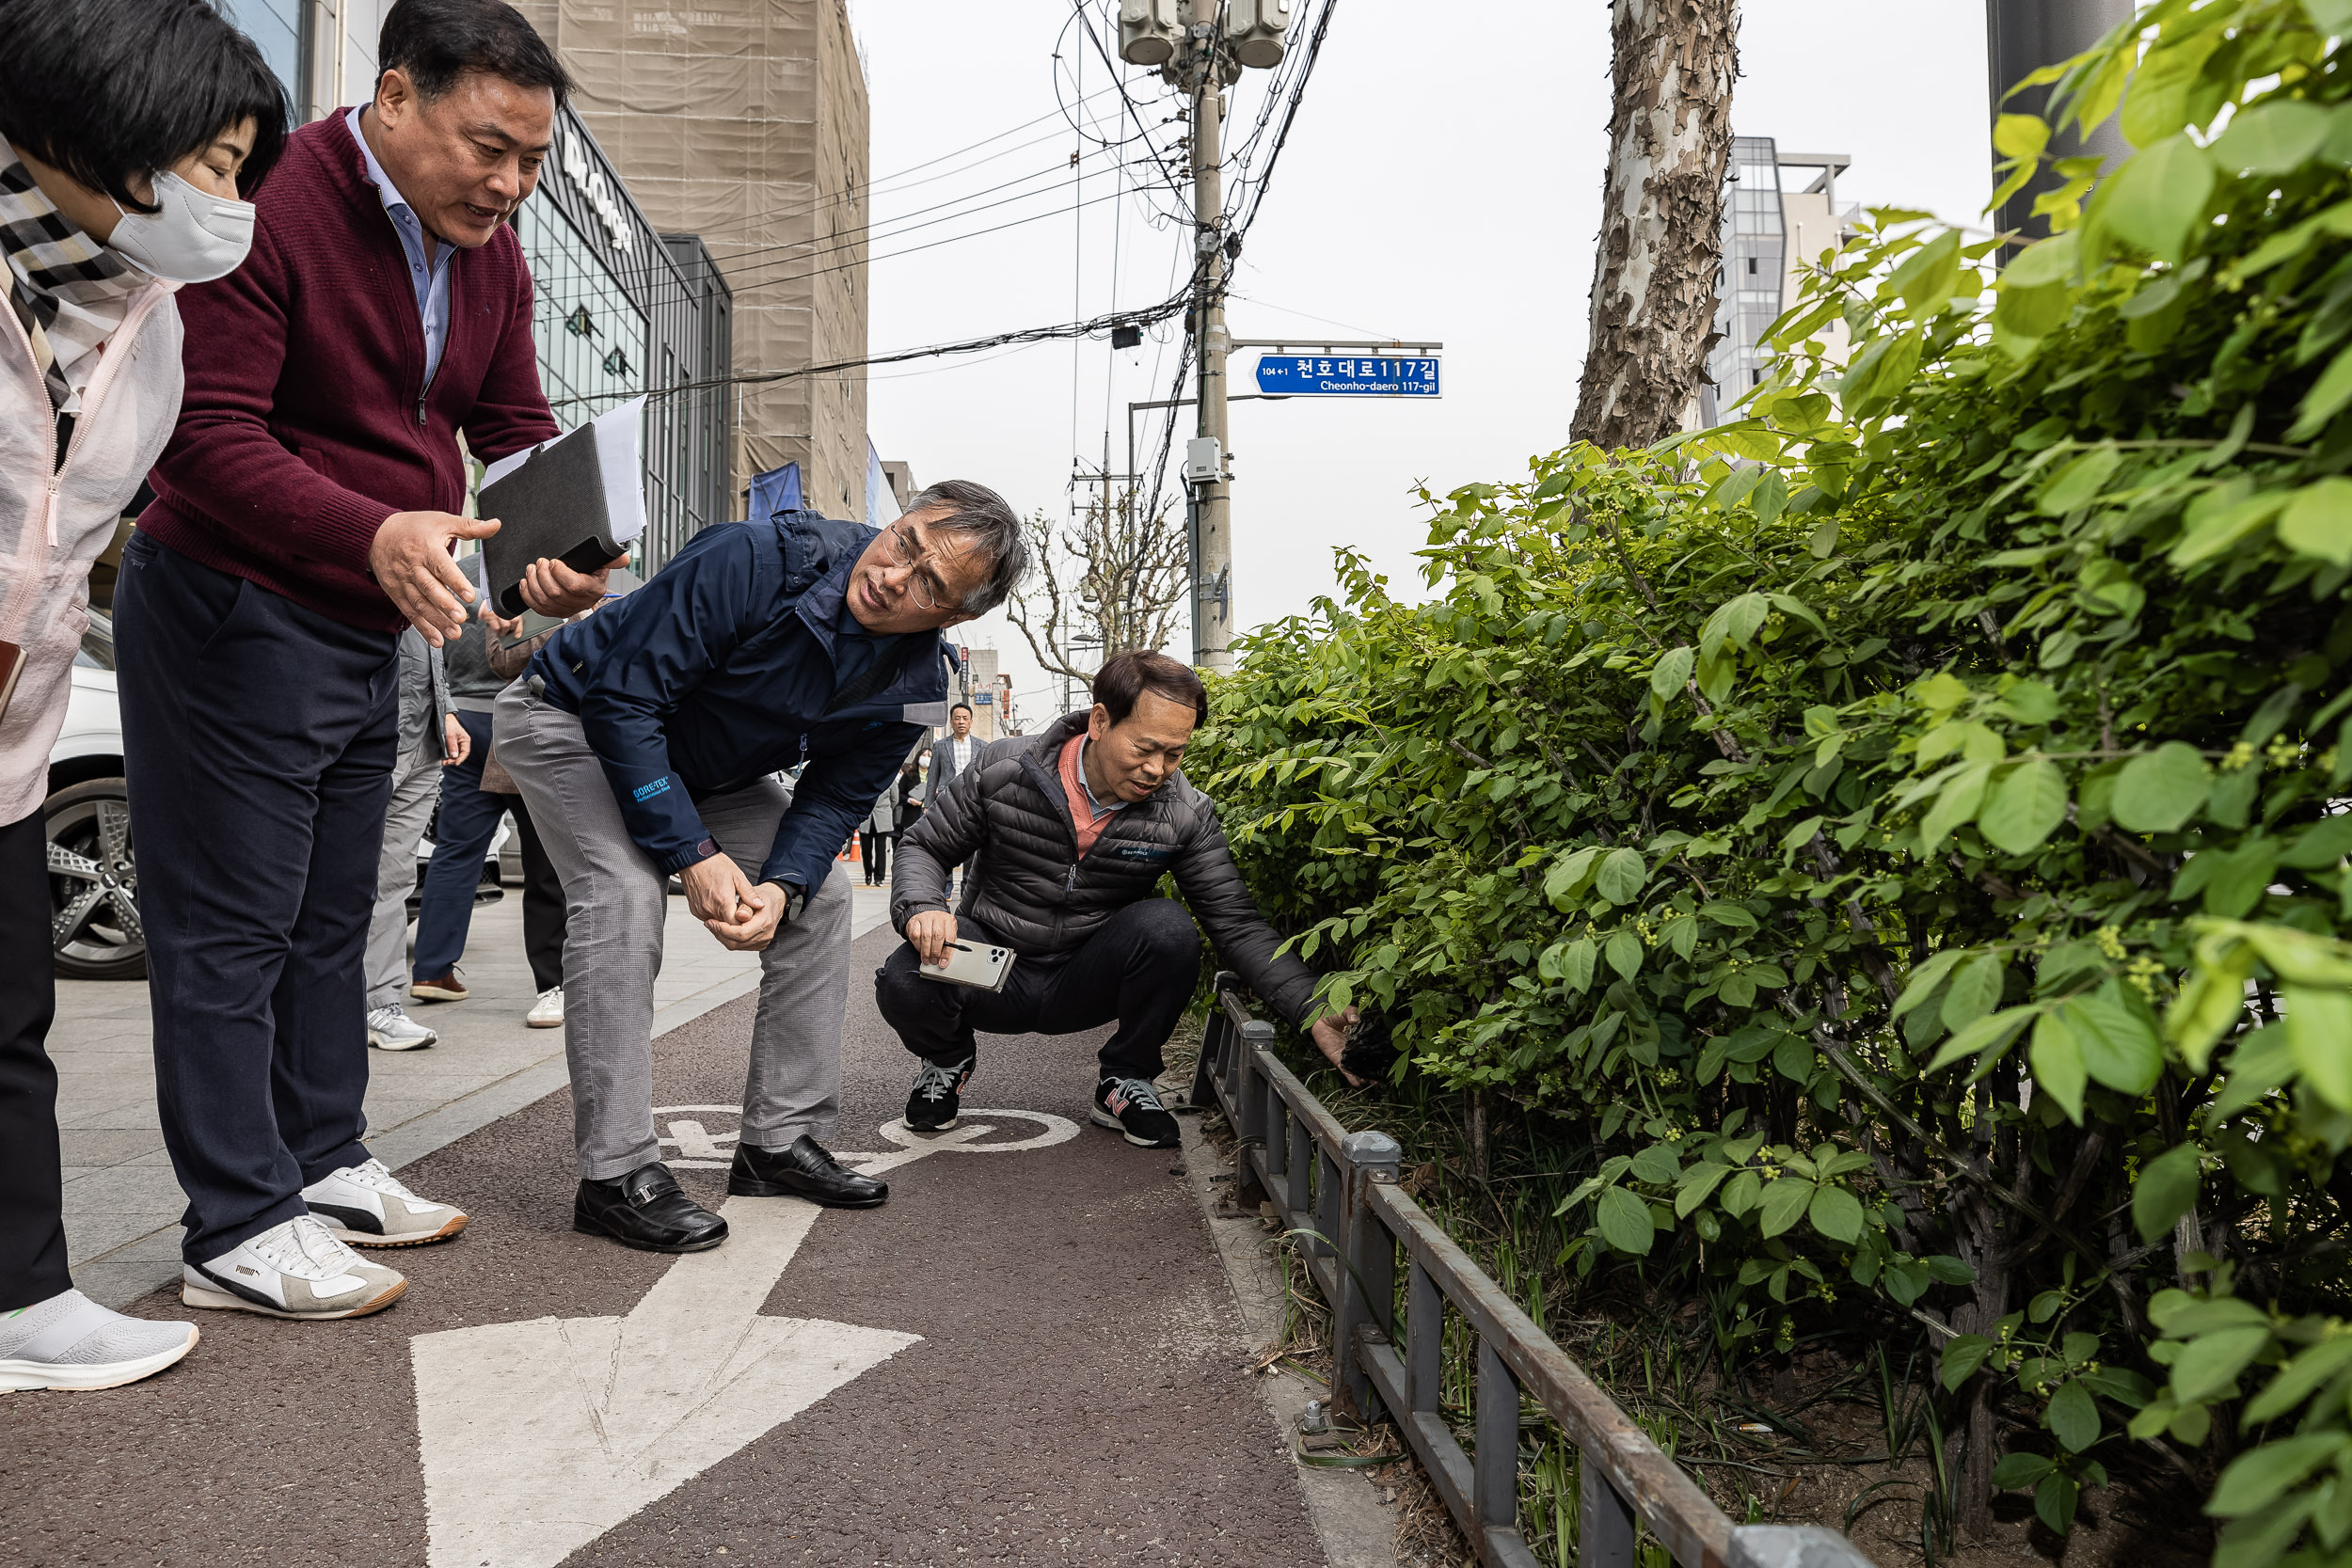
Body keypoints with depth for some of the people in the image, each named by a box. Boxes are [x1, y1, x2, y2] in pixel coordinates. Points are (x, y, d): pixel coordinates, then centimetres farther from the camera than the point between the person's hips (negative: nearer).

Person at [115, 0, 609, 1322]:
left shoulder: (492, 255, 7)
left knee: (332, 916, 16)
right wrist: (375, 532, -40)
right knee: (231, 926, -2)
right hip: (232, 616, -8)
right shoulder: (275, 209, -18)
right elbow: (211, 435, -24)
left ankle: (326, 1164, 29)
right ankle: (239, 1230, 7)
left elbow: (519, 429, 9)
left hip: (371, 634, 9)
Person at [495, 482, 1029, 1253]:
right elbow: (624, 701, -33)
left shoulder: (913, 688, -17)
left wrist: (781, 886, -27)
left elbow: (836, 796, -7)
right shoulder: (752, 559, -36)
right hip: (575, 721, -6)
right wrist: (693, 855, -35)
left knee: (821, 892, -3)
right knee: (626, 891, -28)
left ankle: (782, 1140, 7)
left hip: (707, 768, 6)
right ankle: (616, 1172, -21)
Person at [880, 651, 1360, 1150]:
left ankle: (1125, 1081, -3)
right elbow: (925, 848, -2)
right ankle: (949, 1058, 8)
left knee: (1168, 927, -31)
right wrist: (922, 909, -26)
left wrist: (1310, 1010, -30)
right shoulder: (1004, 769, -14)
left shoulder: (1186, 814, -13)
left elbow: (1236, 925, -16)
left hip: (1086, 983, 0)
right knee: (904, 982, -32)